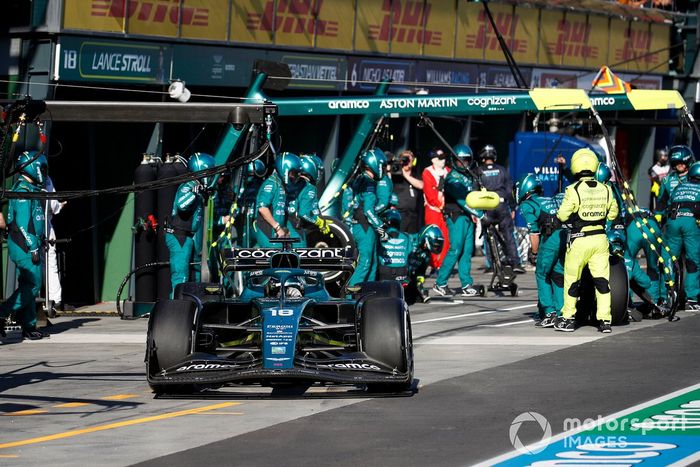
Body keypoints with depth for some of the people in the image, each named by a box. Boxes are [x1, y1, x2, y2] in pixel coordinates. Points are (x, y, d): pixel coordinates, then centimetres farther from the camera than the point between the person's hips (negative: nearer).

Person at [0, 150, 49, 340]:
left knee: (28, 286, 9)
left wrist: (38, 244, 20)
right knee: (32, 285, -12)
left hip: (29, 246, 10)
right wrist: (33, 248, -20)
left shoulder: (31, 189, 18)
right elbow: (23, 223, -20)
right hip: (24, 246, -10)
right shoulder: (23, 190, -14)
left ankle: (29, 327, 10)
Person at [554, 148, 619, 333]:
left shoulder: (573, 190, -13)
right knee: (602, 280, 5)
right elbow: (613, 213, 9)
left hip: (579, 240, -3)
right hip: (600, 239, 3)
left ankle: (568, 318, 15)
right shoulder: (605, 190, 0)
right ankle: (605, 320, 2)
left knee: (572, 279, 9)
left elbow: (563, 215, -11)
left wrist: (560, 212, 11)